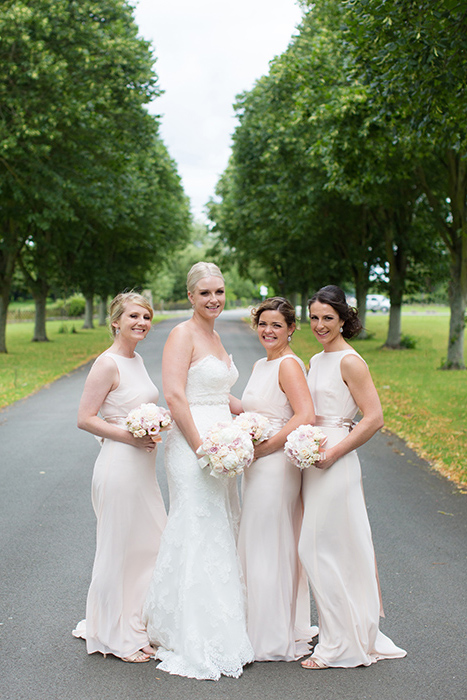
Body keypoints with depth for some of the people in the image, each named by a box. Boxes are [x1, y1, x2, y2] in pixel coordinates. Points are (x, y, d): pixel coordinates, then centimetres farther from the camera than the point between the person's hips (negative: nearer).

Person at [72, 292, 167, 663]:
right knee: (120, 549, 3)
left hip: (143, 467, 9)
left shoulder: (137, 360, 12)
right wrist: (129, 436, -20)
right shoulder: (107, 363, -13)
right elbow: (85, 418, -15)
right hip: (119, 465, -9)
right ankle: (117, 637, 19)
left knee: (151, 545, 15)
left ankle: (139, 627, 31)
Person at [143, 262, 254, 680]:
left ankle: (223, 634, 28)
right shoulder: (183, 334, -10)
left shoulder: (214, 337, 16)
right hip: (192, 445, -9)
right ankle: (196, 646, 9)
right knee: (197, 537, -3)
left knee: (222, 534, 14)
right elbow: (174, 396, -18)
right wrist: (201, 449, -19)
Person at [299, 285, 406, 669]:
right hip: (313, 460, 9)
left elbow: (374, 418, -16)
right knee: (318, 549, 12)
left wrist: (332, 453, -17)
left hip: (336, 464, -9)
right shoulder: (316, 361, 14)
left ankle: (340, 645, 12)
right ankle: (356, 635, 26)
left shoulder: (350, 361, -12)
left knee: (327, 550, -3)